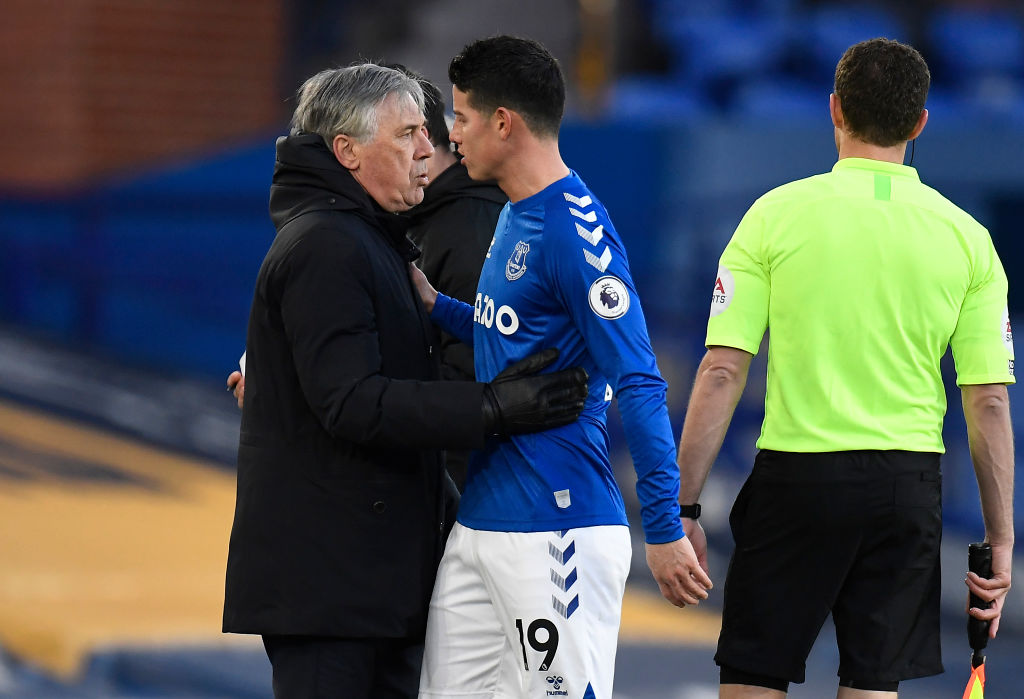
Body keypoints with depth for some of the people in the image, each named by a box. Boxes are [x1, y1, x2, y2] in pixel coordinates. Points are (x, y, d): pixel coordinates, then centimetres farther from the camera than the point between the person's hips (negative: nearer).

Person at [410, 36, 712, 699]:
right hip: (478, 523, 10)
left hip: (555, 532, -10)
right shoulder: (513, 218, 13)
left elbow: (640, 385, -19)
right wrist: (434, 304, 12)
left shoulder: (576, 232, -16)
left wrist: (666, 529, -22)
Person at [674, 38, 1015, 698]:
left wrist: (682, 509, -4)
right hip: (908, 483, 2)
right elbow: (990, 404, 1)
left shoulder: (775, 214, -3)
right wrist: (1000, 541, 6)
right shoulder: (967, 238, 2)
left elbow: (721, 374, -7)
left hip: (796, 476, -2)